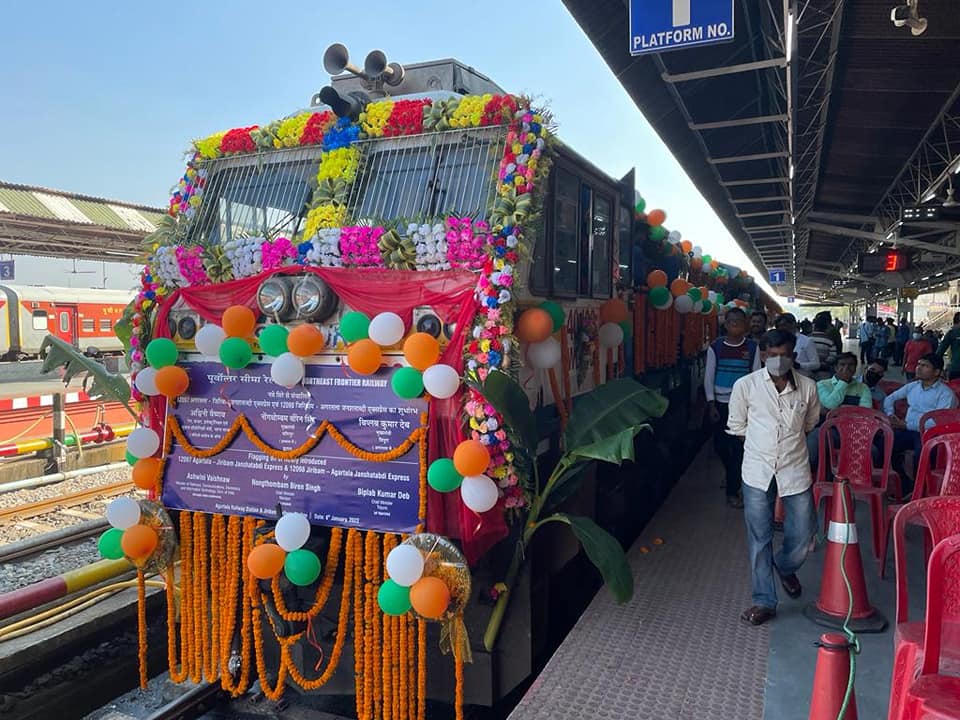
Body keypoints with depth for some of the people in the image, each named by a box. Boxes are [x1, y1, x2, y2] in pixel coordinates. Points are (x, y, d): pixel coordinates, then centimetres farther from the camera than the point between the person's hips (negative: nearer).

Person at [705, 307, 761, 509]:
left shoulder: (752, 347, 0)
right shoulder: (715, 347, -1)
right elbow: (709, 377, 2)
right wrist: (711, 404, -3)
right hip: (721, 402, 1)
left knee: (739, 446, -4)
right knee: (720, 445, 7)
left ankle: (732, 490, 8)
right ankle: (733, 476, 36)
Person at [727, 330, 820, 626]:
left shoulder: (808, 387, -2)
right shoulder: (746, 385, -7)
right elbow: (737, 426, 5)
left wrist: (789, 442, 12)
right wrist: (760, 446, 6)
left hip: (795, 470, 1)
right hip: (758, 471, -1)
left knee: (803, 534, 8)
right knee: (759, 538, 5)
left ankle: (784, 567, 42)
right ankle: (764, 601, 18)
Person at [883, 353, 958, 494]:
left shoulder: (946, 393, -4)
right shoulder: (912, 386, 16)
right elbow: (889, 398, 28)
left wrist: (906, 425, -17)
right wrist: (890, 414, 7)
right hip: (908, 431, 5)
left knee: (920, 455, -37)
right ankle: (906, 487, -11)